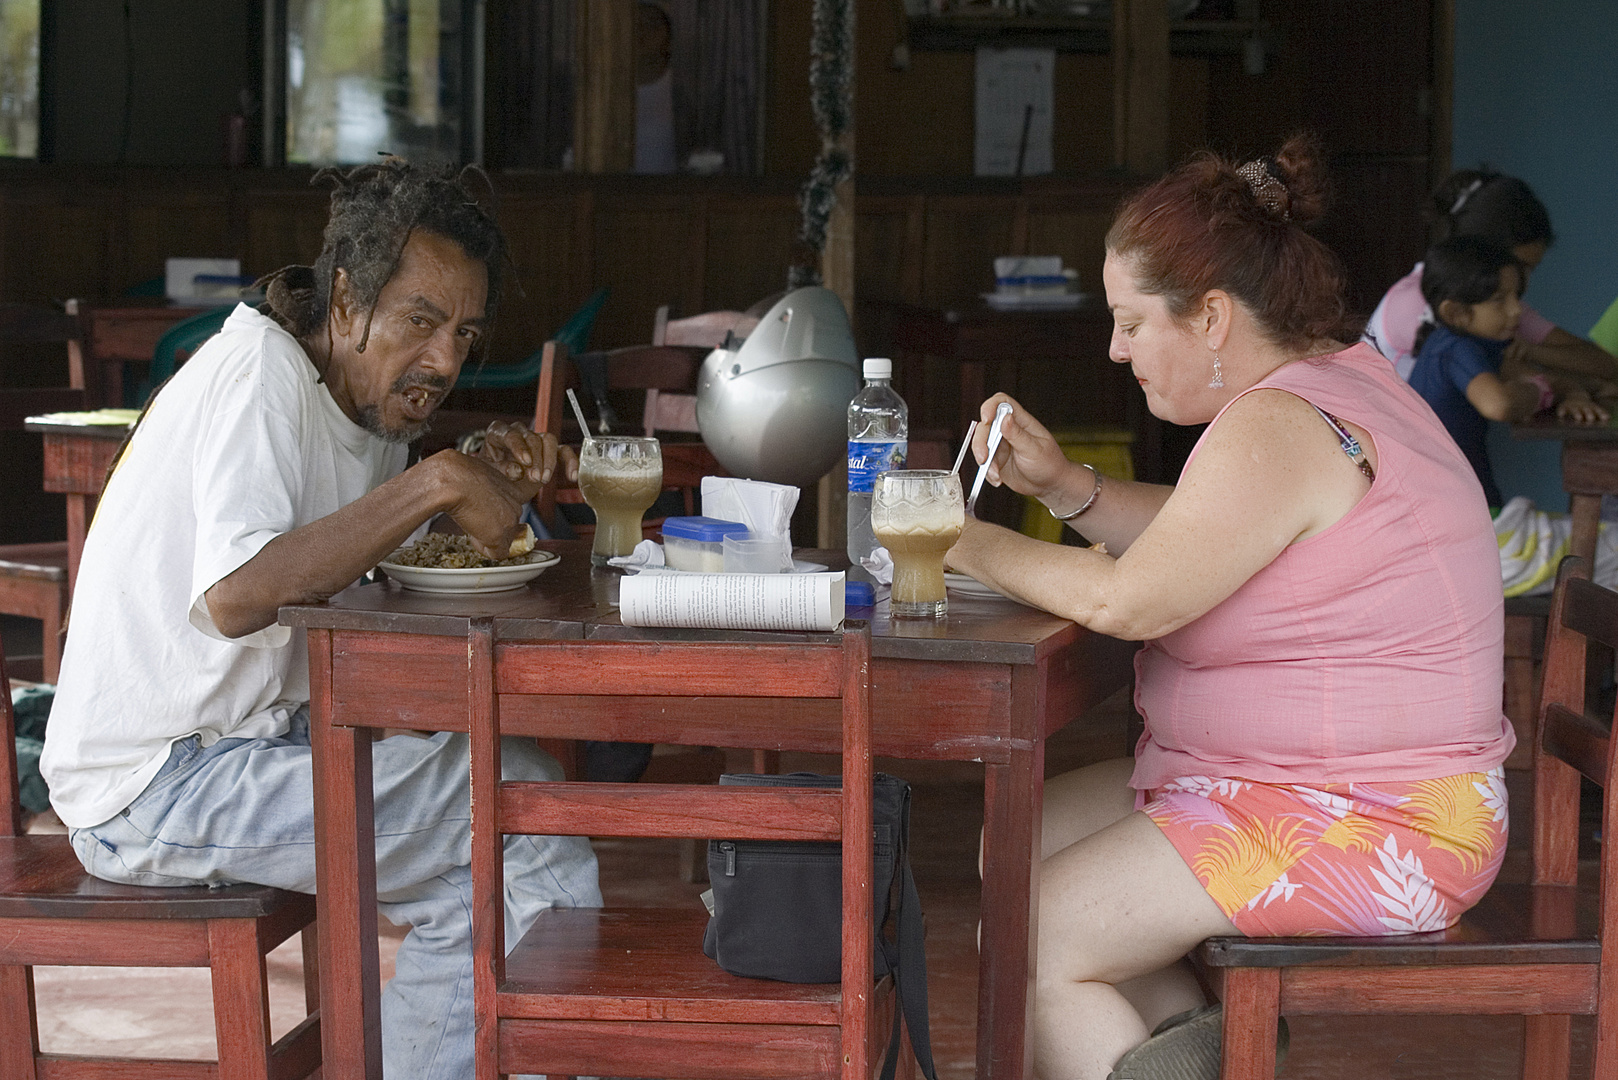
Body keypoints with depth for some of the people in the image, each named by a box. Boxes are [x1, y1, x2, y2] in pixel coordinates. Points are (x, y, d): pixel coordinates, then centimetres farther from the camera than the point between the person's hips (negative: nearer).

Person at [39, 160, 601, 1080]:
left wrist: (494, 485, -2)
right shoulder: (258, 371, -18)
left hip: (252, 736, 9)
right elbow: (234, 596, -32)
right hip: (154, 783, -9)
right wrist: (436, 482, -28)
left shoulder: (365, 393, 10)